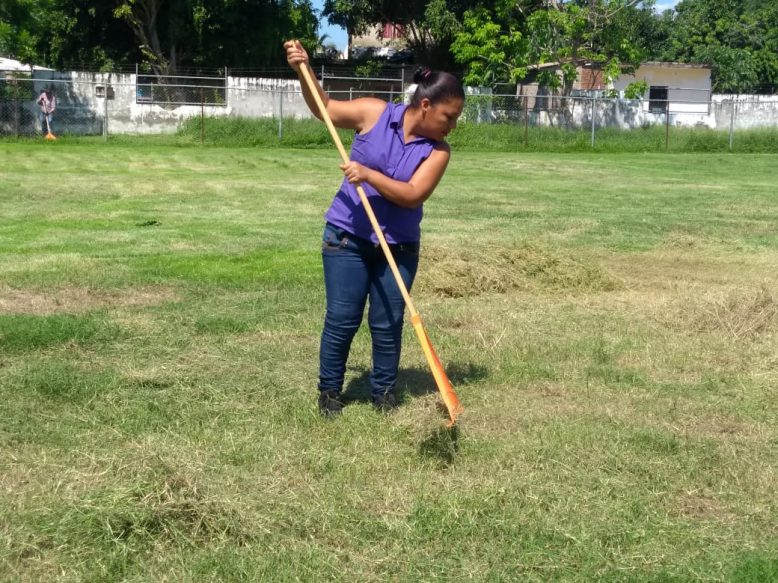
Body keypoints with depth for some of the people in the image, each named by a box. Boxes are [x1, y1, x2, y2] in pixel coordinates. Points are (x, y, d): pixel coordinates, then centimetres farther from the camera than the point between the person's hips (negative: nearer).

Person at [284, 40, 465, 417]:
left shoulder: (438, 151, -6)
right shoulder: (375, 113, -7)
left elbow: (413, 195, -18)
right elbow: (325, 109, 7)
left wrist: (368, 175, -27)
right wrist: (303, 70, -5)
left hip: (399, 246, 1)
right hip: (347, 237, -1)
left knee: (388, 323, 6)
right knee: (342, 319, 3)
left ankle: (384, 394, 22)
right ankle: (329, 392, 18)